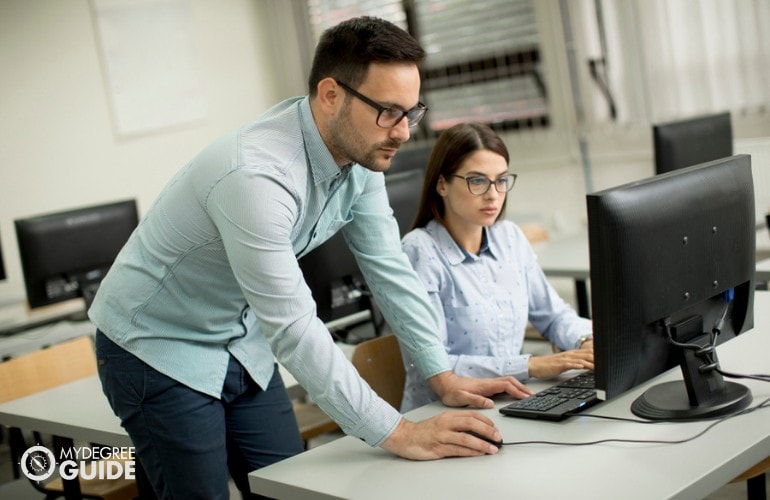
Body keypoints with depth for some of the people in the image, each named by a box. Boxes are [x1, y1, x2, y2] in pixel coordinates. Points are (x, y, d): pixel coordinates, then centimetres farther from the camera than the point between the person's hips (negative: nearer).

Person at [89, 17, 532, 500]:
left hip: (242, 342, 7)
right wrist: (398, 434, -32)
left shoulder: (360, 152, -10)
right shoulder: (257, 175, -35)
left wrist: (443, 377, -4)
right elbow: (294, 328, -34)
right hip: (159, 350, -7)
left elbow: (389, 268, -2)